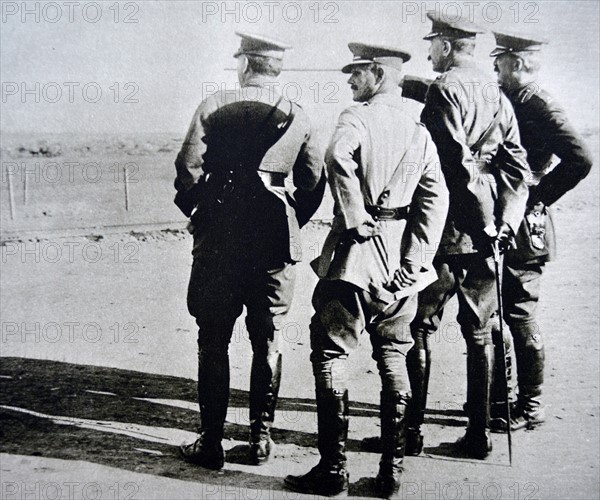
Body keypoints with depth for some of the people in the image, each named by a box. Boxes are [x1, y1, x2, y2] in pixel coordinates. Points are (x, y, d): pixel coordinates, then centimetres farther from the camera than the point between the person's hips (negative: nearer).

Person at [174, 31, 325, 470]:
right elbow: (314, 182, 4)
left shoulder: (214, 106, -2)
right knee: (267, 340, 12)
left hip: (219, 239, -2)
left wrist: (197, 213, 9)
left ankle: (211, 443, 12)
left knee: (214, 340, 7)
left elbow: (188, 169, -7)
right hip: (276, 241, 2)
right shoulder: (297, 117, 4)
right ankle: (261, 438, 18)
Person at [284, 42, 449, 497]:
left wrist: (356, 218, -20)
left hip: (356, 255, -6)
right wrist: (414, 263, -3)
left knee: (331, 355, 3)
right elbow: (436, 199, 1)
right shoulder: (419, 131, 10)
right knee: (393, 357, 13)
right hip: (400, 262, 6)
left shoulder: (358, 118, -7)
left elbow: (338, 157, -31)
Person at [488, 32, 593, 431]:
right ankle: (500, 395, 28)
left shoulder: (539, 105, -13)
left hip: (523, 228, -9)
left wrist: (538, 196, -16)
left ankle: (530, 406, 13)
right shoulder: (509, 101, 13)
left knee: (519, 316, -1)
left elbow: (580, 159, -22)